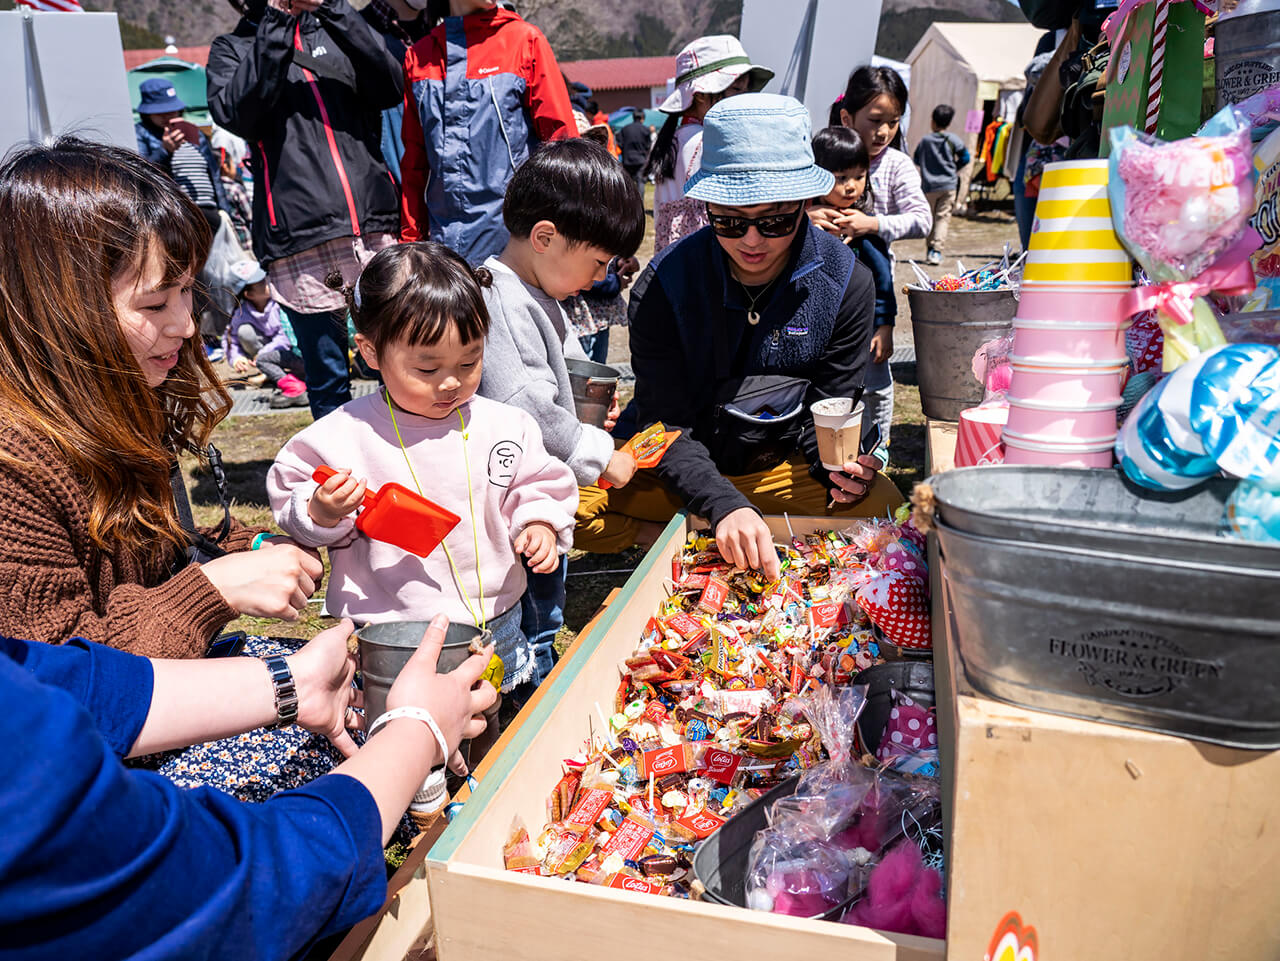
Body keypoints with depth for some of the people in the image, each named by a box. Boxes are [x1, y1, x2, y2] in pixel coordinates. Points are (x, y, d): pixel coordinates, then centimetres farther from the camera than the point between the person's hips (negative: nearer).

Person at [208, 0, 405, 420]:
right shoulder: (231, 49, 14)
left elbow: (391, 88, 0)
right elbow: (234, 113, -8)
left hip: (374, 225, 2)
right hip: (302, 239, -2)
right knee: (328, 380, 4)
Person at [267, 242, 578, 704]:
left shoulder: (505, 427, -2)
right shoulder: (342, 436, -9)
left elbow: (539, 485, 10)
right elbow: (292, 504, 1)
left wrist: (539, 523, -9)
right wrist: (320, 513, -20)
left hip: (495, 627, 3)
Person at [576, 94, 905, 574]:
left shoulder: (845, 282, -11)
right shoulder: (668, 281, -17)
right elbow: (665, 424, -19)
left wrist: (840, 464, -27)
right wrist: (723, 505, -38)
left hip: (784, 465, 1)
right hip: (681, 472, -1)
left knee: (880, 504, -28)